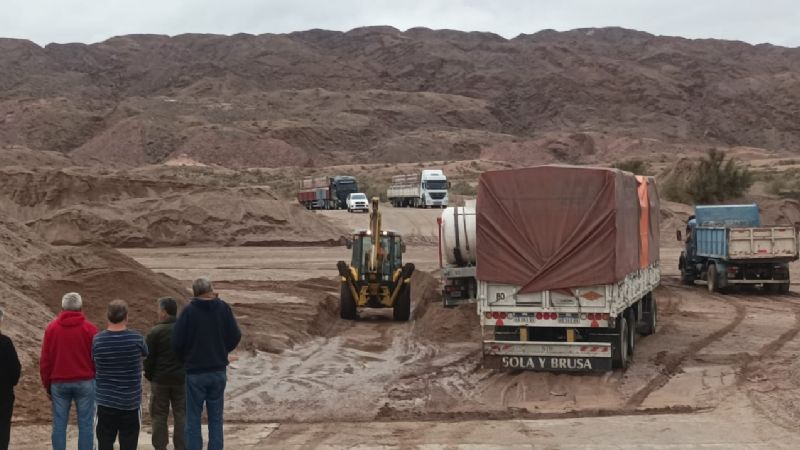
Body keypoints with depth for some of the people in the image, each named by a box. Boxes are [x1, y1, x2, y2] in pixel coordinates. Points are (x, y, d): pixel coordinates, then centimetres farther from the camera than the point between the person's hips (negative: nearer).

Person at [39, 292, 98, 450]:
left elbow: (45, 360, 4)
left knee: (59, 425, 6)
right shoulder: (90, 329, -3)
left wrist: (47, 386, 12)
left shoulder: (52, 328, 2)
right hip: (85, 383, -1)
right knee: (85, 424, 3)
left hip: (59, 383, 2)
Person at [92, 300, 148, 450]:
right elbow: (145, 353, 8)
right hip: (131, 402, -1)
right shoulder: (136, 339, -11)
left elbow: (94, 359, 7)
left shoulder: (97, 340, -7)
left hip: (105, 402, 1)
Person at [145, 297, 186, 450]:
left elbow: (149, 358, -8)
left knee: (159, 416, 6)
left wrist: (149, 375, 7)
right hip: (181, 379, 3)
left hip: (160, 380, -3)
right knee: (181, 415, 8)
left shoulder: (155, 332, -10)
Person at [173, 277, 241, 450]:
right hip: (218, 370, 2)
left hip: (195, 372, -2)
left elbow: (177, 341, -9)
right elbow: (235, 337, -1)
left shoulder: (189, 311, -11)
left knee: (193, 419, 6)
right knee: (216, 418, 10)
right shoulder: (223, 308, -5)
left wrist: (185, 359, 10)